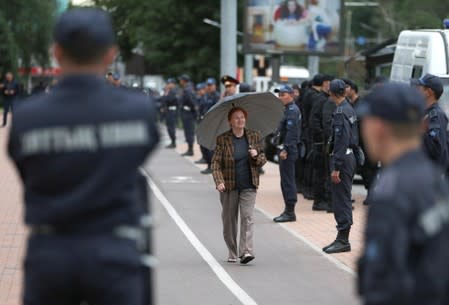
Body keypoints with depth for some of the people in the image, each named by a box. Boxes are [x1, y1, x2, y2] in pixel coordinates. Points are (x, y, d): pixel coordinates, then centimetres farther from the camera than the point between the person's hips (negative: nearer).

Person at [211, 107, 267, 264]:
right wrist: (219, 181, -19)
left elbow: (263, 160, 11)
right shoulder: (222, 139, -2)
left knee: (247, 216, -13)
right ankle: (232, 253, 22)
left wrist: (256, 155, -12)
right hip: (229, 186, 0)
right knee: (229, 220, 7)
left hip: (249, 186, 1)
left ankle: (246, 251, -18)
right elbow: (216, 163, -5)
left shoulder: (254, 136, 5)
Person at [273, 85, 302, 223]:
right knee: (286, 181, 14)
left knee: (287, 181, -8)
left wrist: (285, 149, -23)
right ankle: (288, 210, 20)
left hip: (288, 150, -11)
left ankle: (290, 212, -5)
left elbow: (291, 132, -21)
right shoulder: (287, 109, 17)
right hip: (285, 149, 11)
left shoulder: (292, 110, -14)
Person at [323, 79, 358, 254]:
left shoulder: (341, 112, -17)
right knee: (344, 200, 13)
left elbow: (341, 141, -21)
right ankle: (342, 239, 19)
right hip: (350, 156, 10)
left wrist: (336, 168, -21)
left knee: (341, 200, -6)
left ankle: (343, 240, -3)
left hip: (342, 158, -10)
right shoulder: (349, 109, 13)